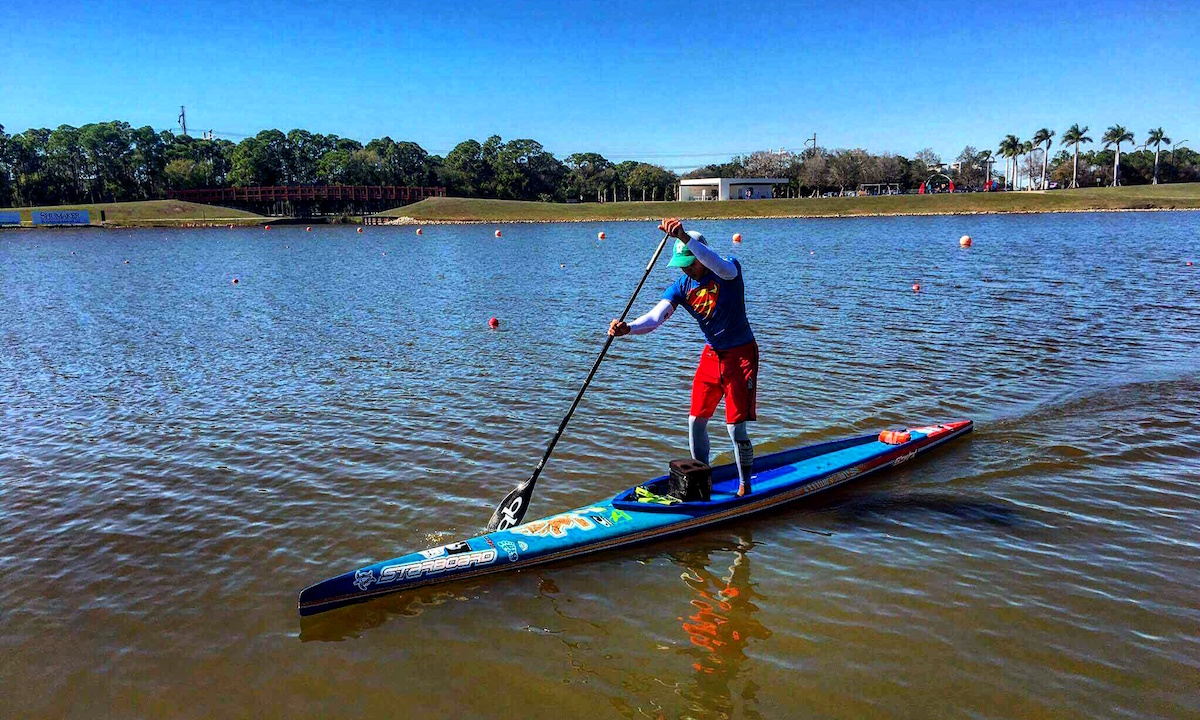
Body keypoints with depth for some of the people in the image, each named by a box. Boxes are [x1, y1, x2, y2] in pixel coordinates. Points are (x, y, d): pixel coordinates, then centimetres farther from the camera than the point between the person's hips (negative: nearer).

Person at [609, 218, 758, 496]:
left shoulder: (729, 270, -18)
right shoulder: (681, 287, -6)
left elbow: (720, 266, -44)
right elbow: (655, 317, -19)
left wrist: (684, 236, -57)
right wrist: (628, 328, -41)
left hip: (741, 354, -6)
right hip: (711, 355, 6)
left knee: (736, 428, -7)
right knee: (696, 422, 8)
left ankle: (745, 488, 12)